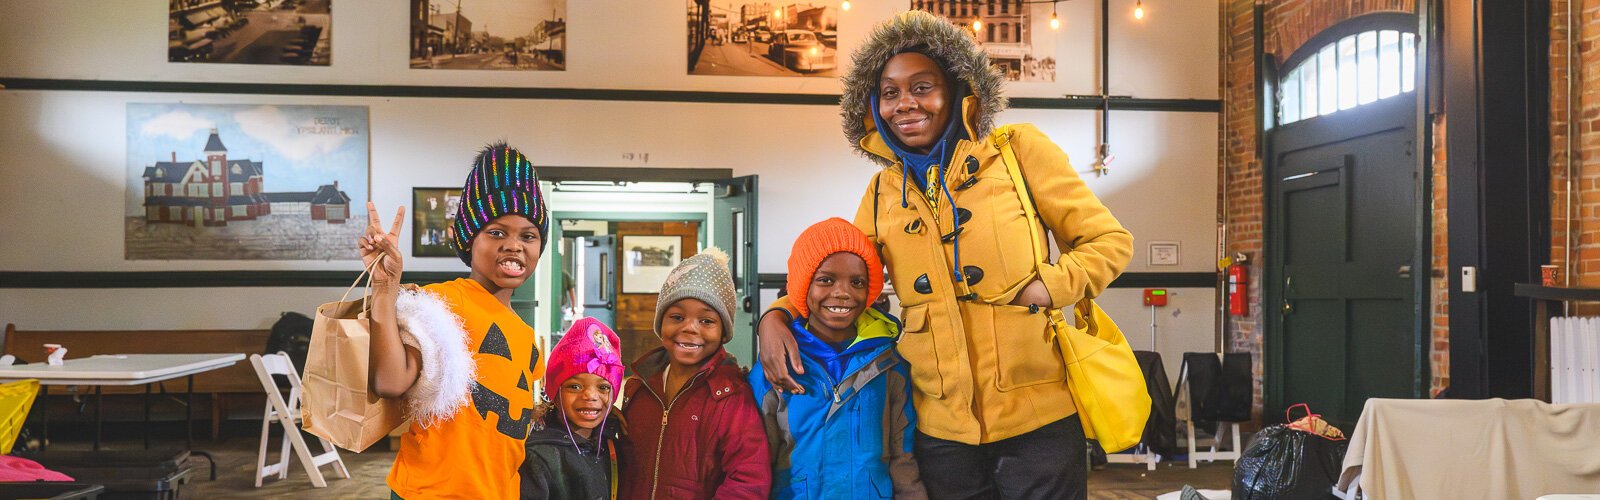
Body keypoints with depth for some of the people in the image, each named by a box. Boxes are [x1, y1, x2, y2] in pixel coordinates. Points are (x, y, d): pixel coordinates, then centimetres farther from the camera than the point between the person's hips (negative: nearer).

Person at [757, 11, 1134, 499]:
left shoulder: (1017, 150, -2)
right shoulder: (882, 193, 8)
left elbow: (1108, 240, 2)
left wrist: (1048, 287, -16)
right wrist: (776, 316, -1)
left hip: (1036, 420, -3)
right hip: (940, 429, 3)